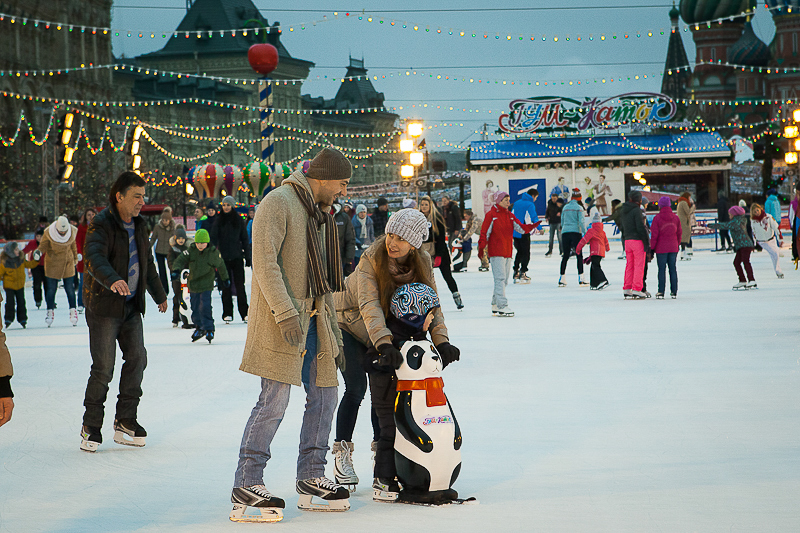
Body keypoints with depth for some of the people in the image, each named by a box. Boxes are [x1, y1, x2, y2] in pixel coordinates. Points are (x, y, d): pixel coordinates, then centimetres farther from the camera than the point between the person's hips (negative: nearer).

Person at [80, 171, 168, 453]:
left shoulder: (139, 225, 11)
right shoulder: (101, 225, -14)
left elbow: (147, 263, 25)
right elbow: (94, 259, -32)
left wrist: (159, 295, 33)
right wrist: (112, 280, -51)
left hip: (131, 305, 7)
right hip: (104, 305, -7)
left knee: (137, 358, 3)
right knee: (103, 367, -8)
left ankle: (125, 422, 13)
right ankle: (91, 427, 4)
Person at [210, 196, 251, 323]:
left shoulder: (239, 220, 5)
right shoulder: (218, 220, 5)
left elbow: (245, 239, 8)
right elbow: (213, 237, 2)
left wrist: (247, 256, 5)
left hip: (237, 256, 0)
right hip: (223, 257, 1)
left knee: (240, 284, -4)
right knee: (226, 286, 1)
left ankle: (244, 313, 0)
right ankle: (227, 313, 6)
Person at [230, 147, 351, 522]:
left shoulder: (320, 214, 19)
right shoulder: (278, 203, -10)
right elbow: (265, 263, -18)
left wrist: (333, 329, 21)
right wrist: (285, 314, -24)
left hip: (313, 319, 9)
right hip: (282, 321, -9)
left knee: (324, 396, 9)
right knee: (275, 400, -11)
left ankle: (311, 477, 21)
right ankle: (246, 485, -6)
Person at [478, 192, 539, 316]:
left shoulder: (510, 215, 13)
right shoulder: (491, 215, -5)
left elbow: (520, 227, 3)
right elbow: (484, 232, -8)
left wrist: (532, 226, -14)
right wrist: (482, 247, -19)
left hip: (508, 252, 7)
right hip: (496, 253, -7)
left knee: (504, 280, 10)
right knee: (500, 278, -13)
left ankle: (495, 306, 18)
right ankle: (502, 306, -16)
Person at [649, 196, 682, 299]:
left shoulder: (657, 218, -9)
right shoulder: (676, 218, 3)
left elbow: (654, 234, -9)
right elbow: (679, 232, 9)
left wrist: (652, 247, -3)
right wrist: (677, 244, 21)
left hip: (661, 248, -3)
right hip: (673, 248, 3)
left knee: (662, 269, 0)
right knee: (673, 268, 9)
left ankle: (661, 292, -2)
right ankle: (674, 292, 10)